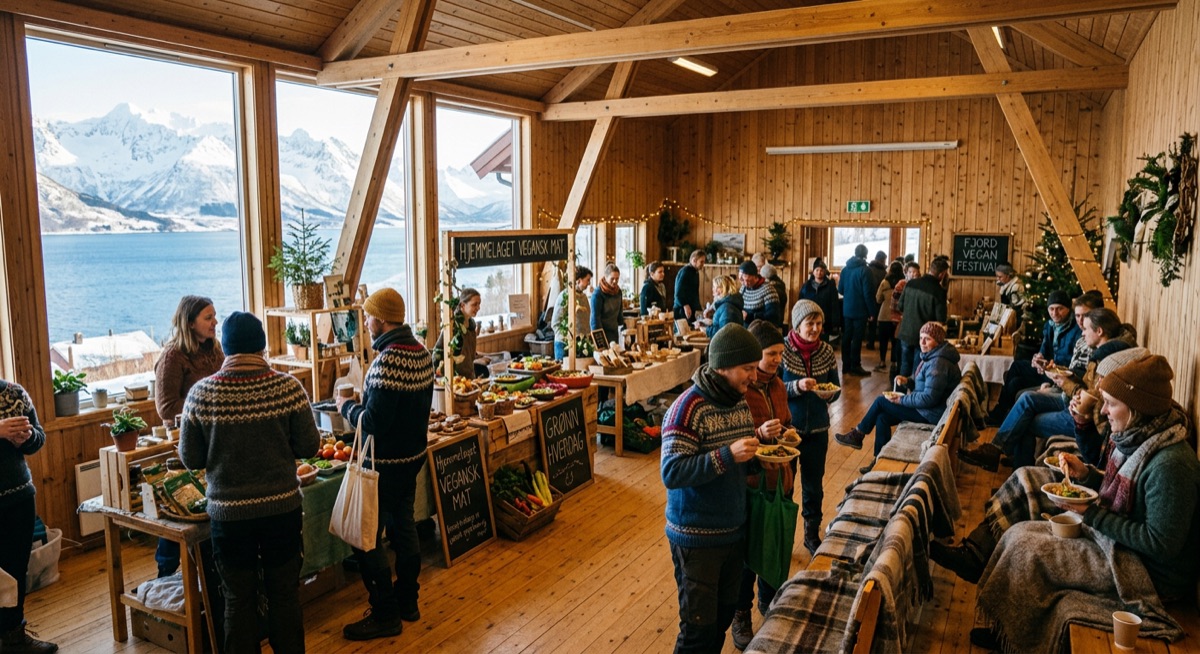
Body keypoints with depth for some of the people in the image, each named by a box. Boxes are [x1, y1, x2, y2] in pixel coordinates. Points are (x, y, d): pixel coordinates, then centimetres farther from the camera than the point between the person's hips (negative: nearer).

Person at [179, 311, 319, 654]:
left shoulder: (201, 394, -11)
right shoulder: (288, 387, -12)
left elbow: (190, 459, -5)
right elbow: (309, 446, -9)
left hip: (228, 513, 0)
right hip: (283, 509, 0)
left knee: (238, 600, 15)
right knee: (284, 594, 15)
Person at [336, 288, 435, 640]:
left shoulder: (387, 360, -25)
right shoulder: (422, 353, 4)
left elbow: (374, 422, -26)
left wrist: (347, 406, -7)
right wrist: (362, 403, 14)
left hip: (386, 463, -9)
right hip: (413, 453, 9)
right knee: (403, 525, 20)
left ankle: (385, 615, 14)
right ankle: (407, 601, 33)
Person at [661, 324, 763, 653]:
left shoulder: (740, 400, 3)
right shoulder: (688, 408, -21)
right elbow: (671, 473, -26)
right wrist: (727, 455, -32)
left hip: (734, 530, 7)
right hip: (697, 536, -7)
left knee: (724, 614, 19)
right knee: (700, 627, 5)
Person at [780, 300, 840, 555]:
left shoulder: (827, 351, -2)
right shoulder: (782, 349, -13)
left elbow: (835, 388, 7)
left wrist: (829, 392, -15)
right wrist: (797, 386, -27)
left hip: (817, 429, 3)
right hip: (787, 427, -3)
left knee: (814, 485, 14)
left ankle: (812, 534, 32)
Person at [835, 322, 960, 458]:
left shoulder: (938, 363, -23)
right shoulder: (933, 356, 9)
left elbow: (929, 398, -27)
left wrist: (901, 400, -19)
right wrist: (908, 382, 0)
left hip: (932, 414, -9)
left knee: (881, 401, -4)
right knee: (882, 417, 2)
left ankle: (857, 435, 13)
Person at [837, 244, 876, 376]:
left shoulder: (845, 269, 5)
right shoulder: (864, 270, -14)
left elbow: (840, 289, 9)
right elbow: (868, 293, -15)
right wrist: (872, 311, -9)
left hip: (847, 309, 6)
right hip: (860, 309, -6)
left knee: (847, 337, 11)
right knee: (857, 338, -2)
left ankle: (846, 365, 16)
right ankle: (855, 366, 1)